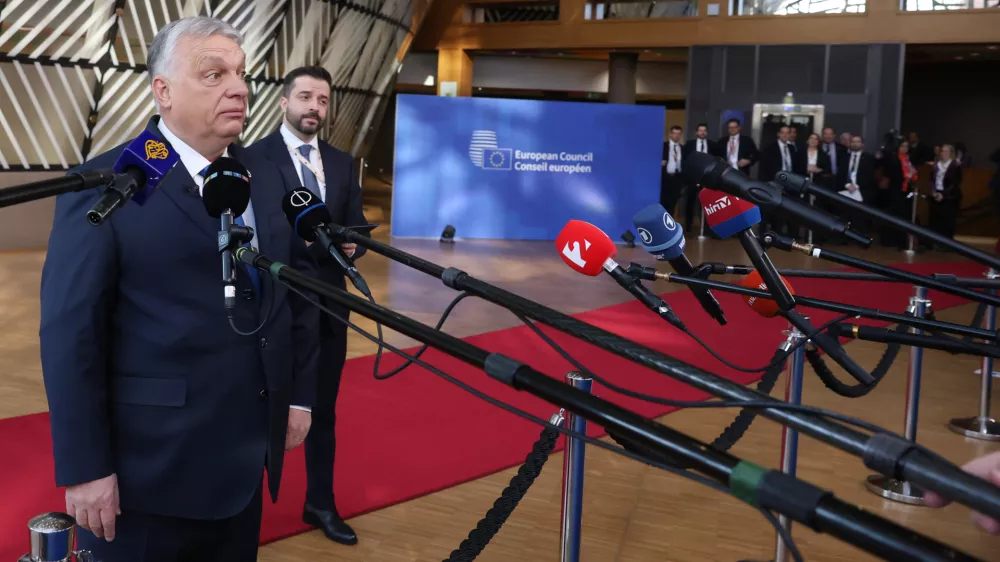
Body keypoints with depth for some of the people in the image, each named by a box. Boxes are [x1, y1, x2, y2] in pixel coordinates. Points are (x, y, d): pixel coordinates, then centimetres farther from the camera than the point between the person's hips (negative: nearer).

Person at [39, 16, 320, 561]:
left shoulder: (266, 180, 7)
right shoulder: (104, 185, -11)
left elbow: (298, 288, 12)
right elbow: (70, 332, -13)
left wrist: (300, 393, 10)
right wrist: (84, 467, -14)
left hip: (244, 456, 6)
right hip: (148, 466, -5)